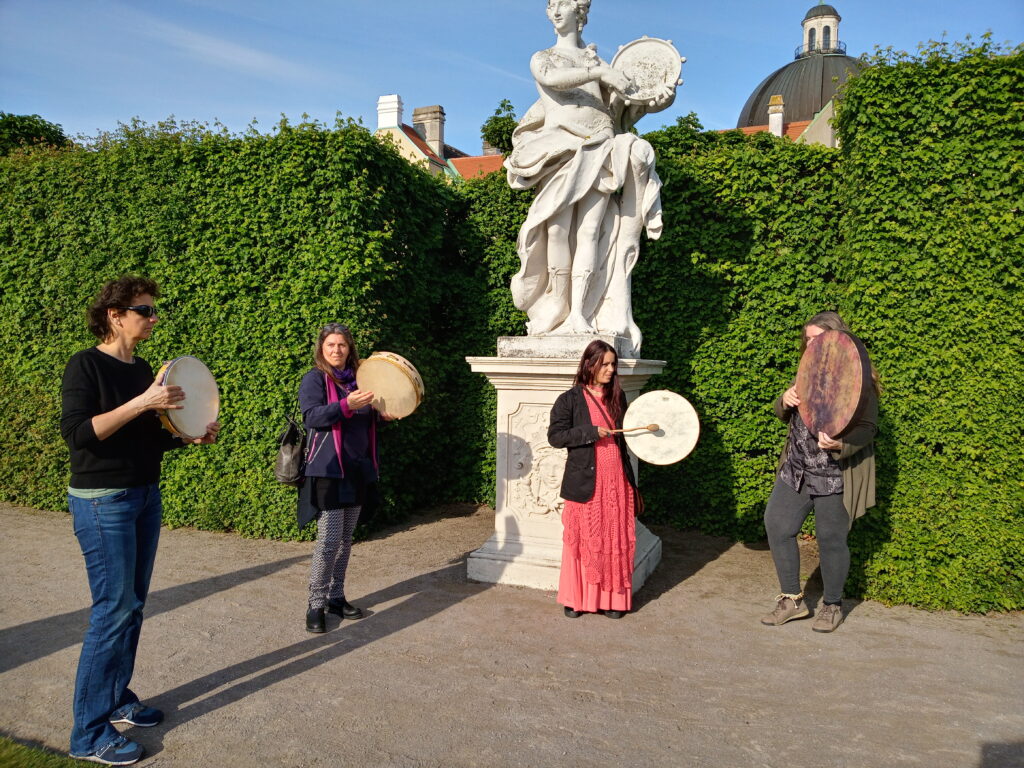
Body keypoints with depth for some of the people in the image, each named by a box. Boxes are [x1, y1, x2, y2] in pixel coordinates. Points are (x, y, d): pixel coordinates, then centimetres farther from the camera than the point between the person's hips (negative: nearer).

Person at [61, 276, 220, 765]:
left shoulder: (143, 369, 10)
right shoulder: (85, 365, -10)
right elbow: (77, 433, -20)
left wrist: (191, 437, 0)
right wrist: (141, 403, -26)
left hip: (145, 497, 8)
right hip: (102, 502, -7)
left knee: (134, 605, 13)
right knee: (114, 610, -5)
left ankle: (117, 699, 28)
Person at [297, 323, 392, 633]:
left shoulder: (358, 379, 13)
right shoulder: (314, 380, -3)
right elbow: (312, 417, -18)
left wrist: (384, 413, 2)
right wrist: (347, 405, -30)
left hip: (358, 469, 6)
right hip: (329, 469, -6)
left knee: (346, 538, 12)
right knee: (330, 538, -8)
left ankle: (336, 597, 24)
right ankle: (315, 605, 4)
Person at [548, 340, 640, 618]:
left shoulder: (617, 397, 12)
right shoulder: (570, 399, -4)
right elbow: (555, 436, -10)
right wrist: (590, 432, -18)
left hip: (616, 480, 4)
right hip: (586, 482, -4)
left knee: (616, 540, 7)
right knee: (584, 540, 3)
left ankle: (611, 598, 19)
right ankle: (576, 599, 17)